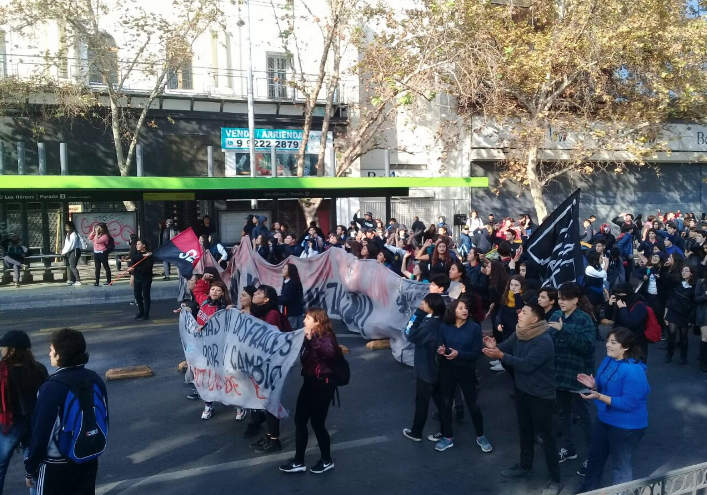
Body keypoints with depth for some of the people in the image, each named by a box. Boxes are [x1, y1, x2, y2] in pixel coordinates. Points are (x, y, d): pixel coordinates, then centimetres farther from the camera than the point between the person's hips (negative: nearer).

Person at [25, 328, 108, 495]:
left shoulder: (52, 387, -22)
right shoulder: (95, 379, -4)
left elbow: (41, 432, -19)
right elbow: (104, 419, 5)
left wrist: (30, 469, -6)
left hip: (56, 466, -5)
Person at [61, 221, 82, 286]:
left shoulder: (73, 234, -13)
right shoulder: (68, 234, 16)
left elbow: (71, 245, -17)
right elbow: (66, 244, 16)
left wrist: (64, 252, -11)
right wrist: (63, 251, 4)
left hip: (74, 251, -9)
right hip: (69, 252, 9)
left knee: (72, 266, -11)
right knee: (69, 266, 9)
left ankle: (78, 281, -10)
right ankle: (71, 280, 14)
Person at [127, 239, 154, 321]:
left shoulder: (149, 255, -12)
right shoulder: (136, 253, 7)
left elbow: (147, 267, -21)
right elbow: (133, 258, -15)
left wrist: (134, 269, -25)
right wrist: (143, 255, -25)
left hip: (146, 278, -6)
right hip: (137, 277, 6)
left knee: (145, 296, -1)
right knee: (137, 295, 12)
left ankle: (146, 314, 7)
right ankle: (140, 312, 27)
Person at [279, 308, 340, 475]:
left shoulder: (325, 336, -17)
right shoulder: (309, 337, 8)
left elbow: (329, 352, -38)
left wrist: (312, 339, -45)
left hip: (323, 384, -8)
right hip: (310, 382, 8)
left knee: (317, 422, 2)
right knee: (300, 420, 10)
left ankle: (327, 461, 22)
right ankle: (298, 462, 21)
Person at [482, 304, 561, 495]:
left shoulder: (544, 341, -27)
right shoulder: (519, 334, -2)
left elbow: (527, 364, -31)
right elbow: (505, 347, -1)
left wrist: (501, 355, -33)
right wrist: (494, 346, -24)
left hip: (542, 395, -8)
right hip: (522, 390, 8)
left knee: (546, 436, 3)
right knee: (524, 429, 22)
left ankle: (554, 480, 17)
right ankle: (525, 466, 41)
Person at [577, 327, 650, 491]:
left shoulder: (633, 371, -29)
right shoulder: (608, 360, -2)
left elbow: (628, 404, -28)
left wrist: (598, 396, -33)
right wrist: (594, 385, -12)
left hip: (626, 426, -9)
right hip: (604, 418, 9)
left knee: (620, 465, 13)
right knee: (595, 456, 25)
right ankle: (588, 489, 45)